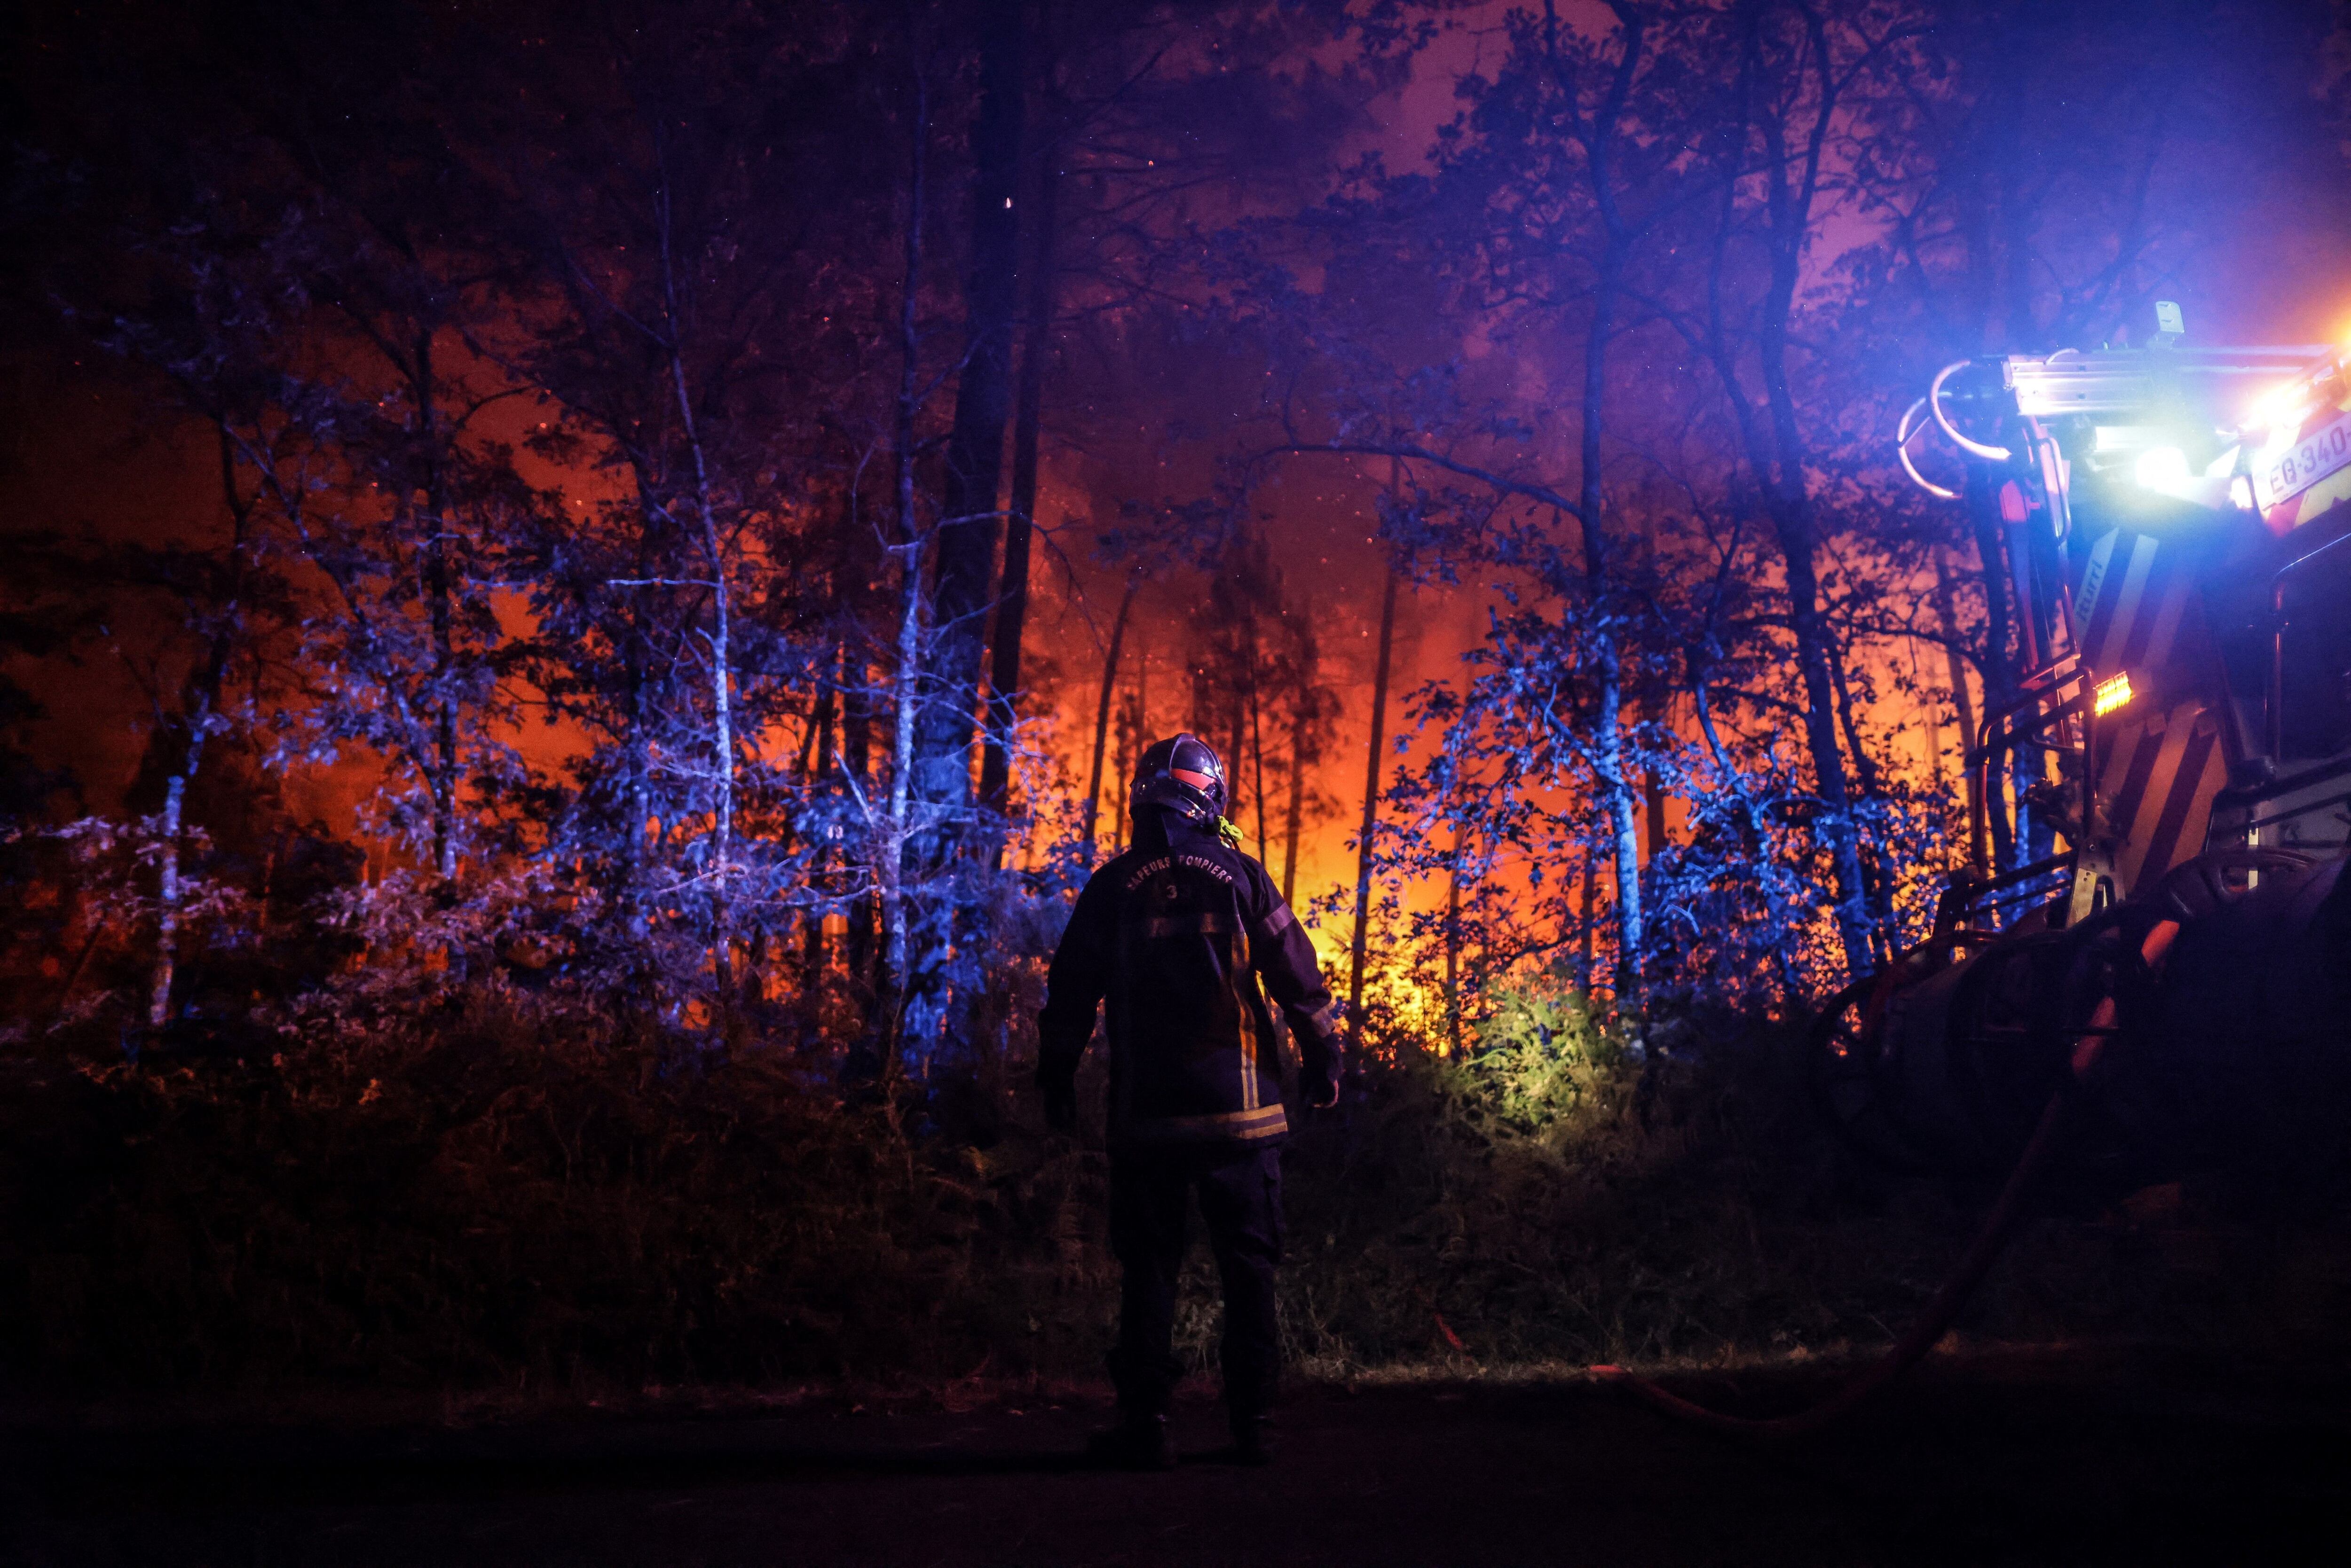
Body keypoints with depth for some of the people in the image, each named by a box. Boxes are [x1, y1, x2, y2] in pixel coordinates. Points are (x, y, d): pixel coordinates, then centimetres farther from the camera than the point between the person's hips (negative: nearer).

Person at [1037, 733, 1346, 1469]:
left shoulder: (1112, 888, 2)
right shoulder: (1239, 876, 1)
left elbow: (1071, 989, 4)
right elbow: (1296, 972, 3)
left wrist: (1057, 1078, 13)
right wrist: (1323, 1056, 14)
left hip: (1145, 1109, 0)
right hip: (1238, 1107, 0)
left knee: (1148, 1269, 6)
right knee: (1248, 1265, 7)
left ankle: (1145, 1423, 5)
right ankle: (1253, 1421, 7)